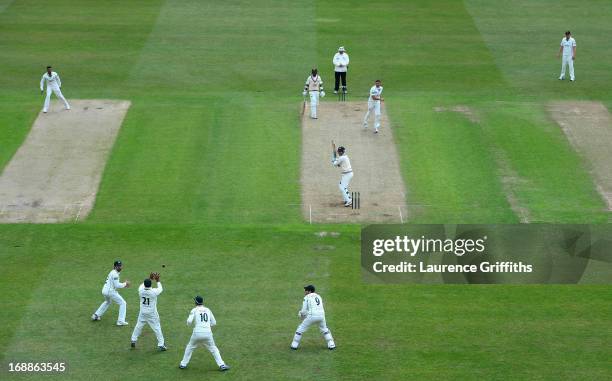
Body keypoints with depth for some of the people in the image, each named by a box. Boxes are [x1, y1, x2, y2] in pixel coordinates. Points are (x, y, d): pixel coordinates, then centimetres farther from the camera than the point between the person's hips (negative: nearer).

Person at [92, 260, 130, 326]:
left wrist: (124, 285, 10)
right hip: (110, 291, -10)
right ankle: (121, 321, -8)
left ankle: (96, 315, 36)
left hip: (104, 291, 10)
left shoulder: (113, 273, 18)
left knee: (107, 302, 38)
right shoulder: (115, 274, -13)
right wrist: (125, 284, -4)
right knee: (123, 303, -2)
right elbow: (117, 285, -17)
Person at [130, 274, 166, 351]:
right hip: (152, 313, -3)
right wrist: (157, 281, 8)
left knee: (138, 326, 21)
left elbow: (142, 285, 11)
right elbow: (160, 289, 0)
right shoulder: (154, 292, -22)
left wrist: (150, 278, 14)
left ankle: (133, 341, 28)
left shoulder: (141, 290, -13)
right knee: (157, 328, 4)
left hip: (142, 313, 3)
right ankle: (161, 345, 5)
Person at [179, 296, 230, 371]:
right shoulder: (208, 310, 14)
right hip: (208, 333, 2)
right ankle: (221, 365, 2)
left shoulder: (194, 310, 3)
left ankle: (183, 364, 22)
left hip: (197, 333, -2)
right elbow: (214, 323, 15)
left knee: (190, 347, 20)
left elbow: (189, 322, -8)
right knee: (213, 349, 12)